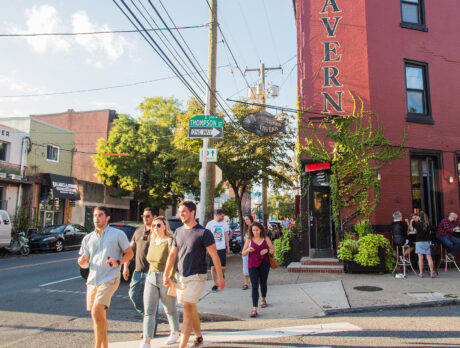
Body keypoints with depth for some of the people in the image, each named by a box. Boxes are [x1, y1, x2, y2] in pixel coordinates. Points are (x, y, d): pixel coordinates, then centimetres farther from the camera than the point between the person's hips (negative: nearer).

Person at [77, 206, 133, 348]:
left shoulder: (118, 234, -1)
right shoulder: (88, 238, 12)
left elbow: (129, 253, 3)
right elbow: (84, 263, 12)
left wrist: (118, 262, -16)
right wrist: (82, 261, -12)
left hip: (109, 279, -5)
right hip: (92, 280, 6)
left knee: (96, 312, -18)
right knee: (100, 315, 14)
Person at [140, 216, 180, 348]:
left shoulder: (170, 241, -14)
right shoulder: (153, 241, 9)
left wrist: (170, 280, -24)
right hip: (151, 279, 6)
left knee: (170, 309, 13)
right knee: (148, 311, -2)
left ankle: (175, 332, 36)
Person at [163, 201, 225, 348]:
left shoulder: (204, 233, -11)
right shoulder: (178, 232, 7)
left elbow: (214, 255, -8)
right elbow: (172, 254, 12)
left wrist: (220, 277, -7)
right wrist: (166, 275, 9)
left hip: (197, 277, -6)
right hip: (181, 277, 6)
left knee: (187, 308, -12)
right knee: (191, 309, 16)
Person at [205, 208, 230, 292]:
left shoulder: (225, 224, 7)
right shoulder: (210, 224, 1)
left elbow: (226, 236, 13)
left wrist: (228, 248, 11)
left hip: (222, 248, 1)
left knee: (222, 267, -3)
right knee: (213, 267, 2)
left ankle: (222, 275, 30)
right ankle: (215, 284, 14)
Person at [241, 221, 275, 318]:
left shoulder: (265, 238, 2)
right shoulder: (249, 240, 0)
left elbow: (273, 250, 5)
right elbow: (243, 253, 3)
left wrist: (267, 250, -16)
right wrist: (248, 250, -19)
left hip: (264, 264, 1)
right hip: (252, 265, -1)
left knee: (263, 283, 18)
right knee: (254, 286, -9)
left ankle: (263, 300, 45)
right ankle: (254, 309, -12)